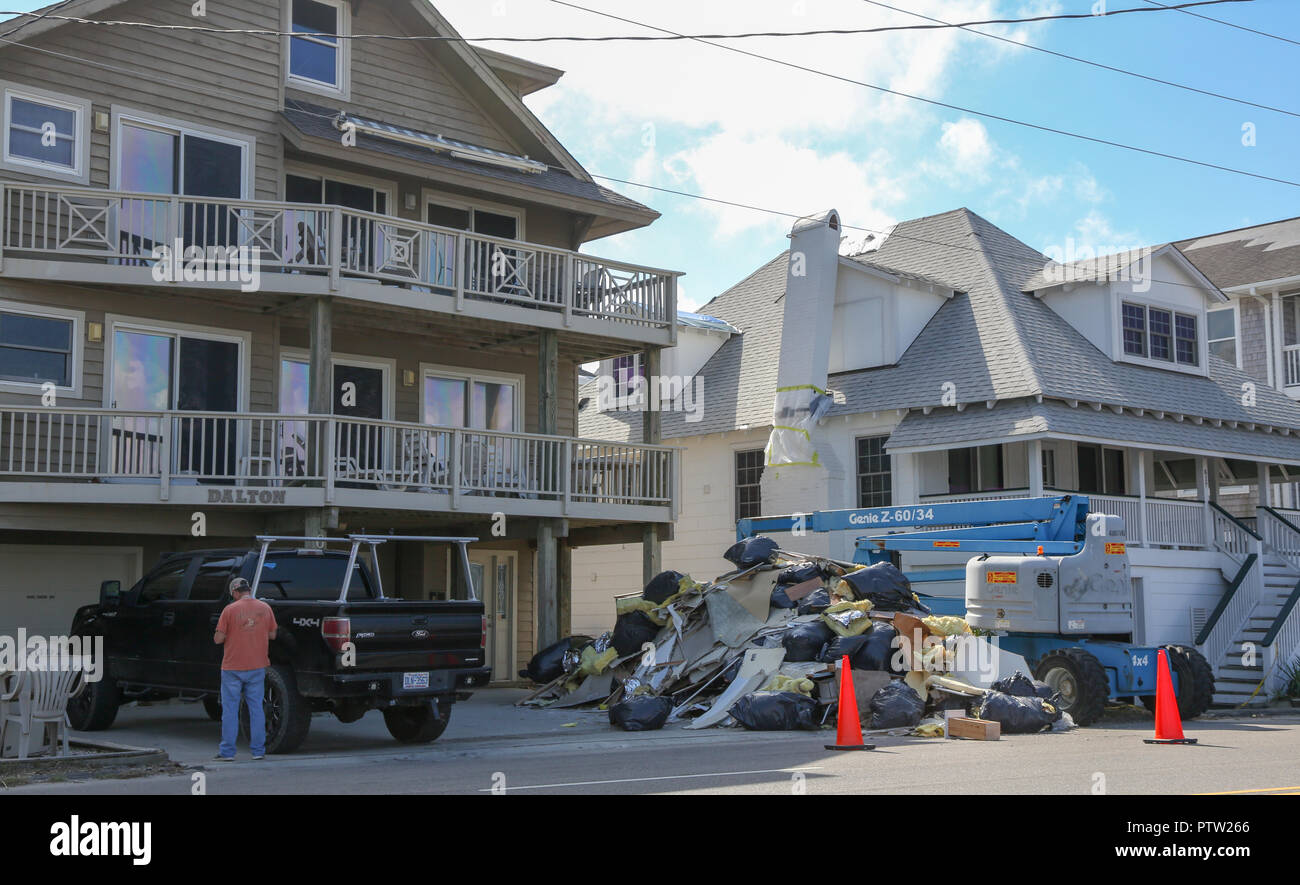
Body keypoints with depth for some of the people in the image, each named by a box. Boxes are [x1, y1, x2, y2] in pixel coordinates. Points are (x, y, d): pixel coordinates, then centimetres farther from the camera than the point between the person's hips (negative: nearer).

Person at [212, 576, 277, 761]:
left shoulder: (230, 610, -10)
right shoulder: (265, 608, 1)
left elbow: (218, 639, -8)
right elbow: (272, 635, 8)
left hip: (233, 668, -3)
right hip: (257, 666, 3)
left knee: (230, 709, 5)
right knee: (256, 708, 9)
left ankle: (227, 752, 8)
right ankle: (258, 750, 10)